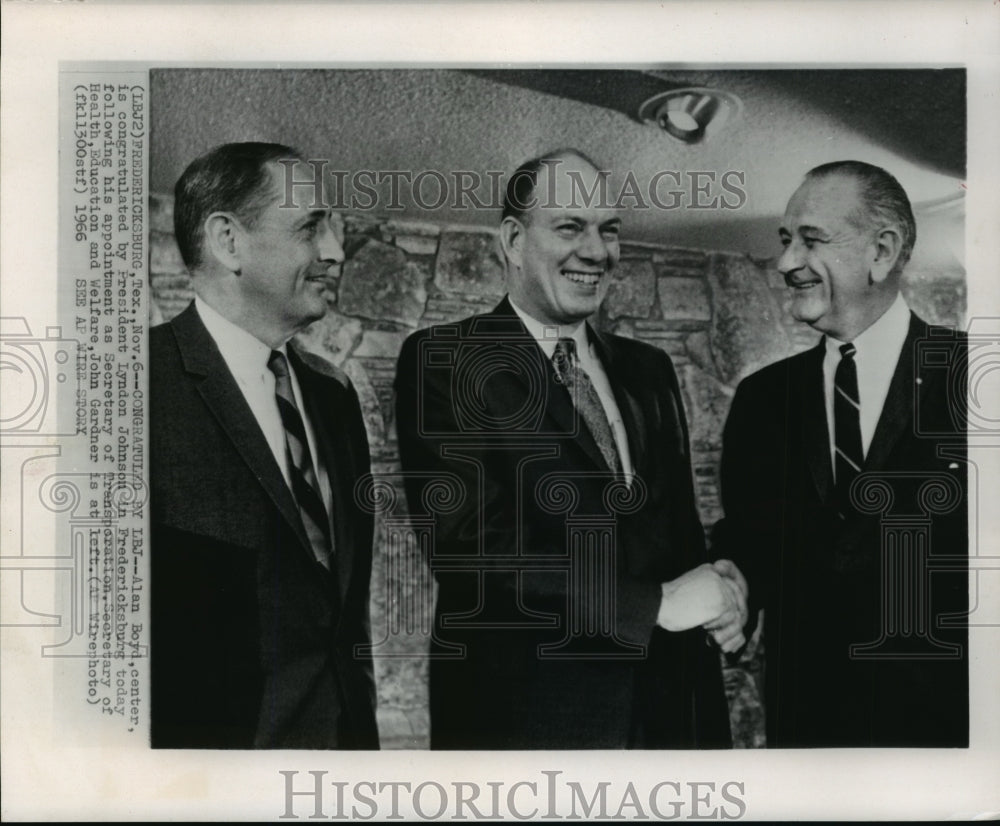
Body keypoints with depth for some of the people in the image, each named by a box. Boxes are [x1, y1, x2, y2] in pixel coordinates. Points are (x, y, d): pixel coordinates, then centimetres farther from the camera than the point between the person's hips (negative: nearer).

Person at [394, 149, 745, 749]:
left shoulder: (649, 370, 11)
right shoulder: (443, 361, -7)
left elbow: (679, 526, 15)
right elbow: (470, 541, -17)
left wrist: (713, 597, -8)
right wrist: (657, 603, -16)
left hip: (667, 703, 5)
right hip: (524, 715, -5)